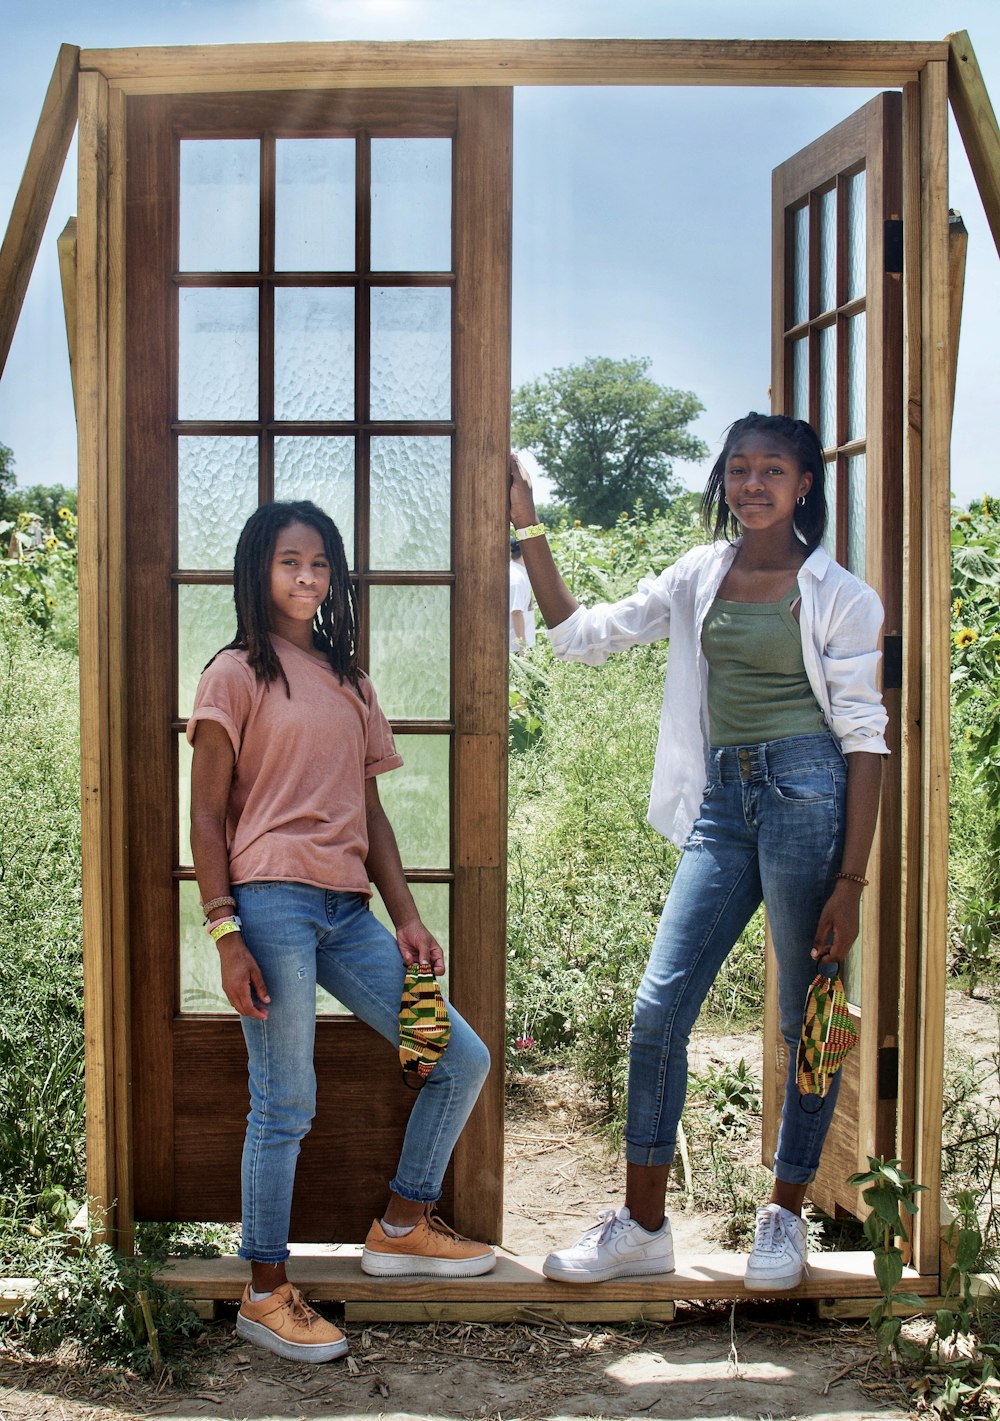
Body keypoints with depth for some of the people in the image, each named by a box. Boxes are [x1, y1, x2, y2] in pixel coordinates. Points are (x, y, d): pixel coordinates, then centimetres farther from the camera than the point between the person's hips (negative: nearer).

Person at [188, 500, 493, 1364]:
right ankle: (265, 1294, 11)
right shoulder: (238, 673, 2)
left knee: (463, 1061, 6)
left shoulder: (349, 684, 20)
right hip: (272, 902, -6)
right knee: (285, 1105, -4)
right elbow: (207, 816, -3)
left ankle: (403, 1227, 22)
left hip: (347, 912, 7)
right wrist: (225, 935, -11)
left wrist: (407, 919, 10)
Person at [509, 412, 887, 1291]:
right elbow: (583, 634, 15)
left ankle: (785, 1216, 22)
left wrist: (851, 879, -10)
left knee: (809, 1020, 4)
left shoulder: (838, 594, 0)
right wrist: (529, 531, 8)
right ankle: (643, 1226, 9)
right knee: (660, 1008, -2)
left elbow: (864, 736, -4)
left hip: (808, 792, -4)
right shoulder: (700, 579, 13)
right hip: (723, 802, 4)